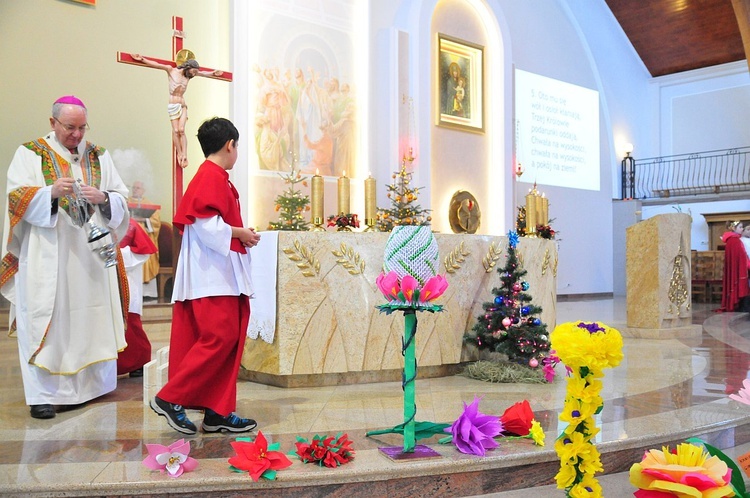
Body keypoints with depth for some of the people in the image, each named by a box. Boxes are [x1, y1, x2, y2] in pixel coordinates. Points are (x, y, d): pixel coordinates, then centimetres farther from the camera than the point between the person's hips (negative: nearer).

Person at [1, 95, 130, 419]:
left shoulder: (99, 156, 13)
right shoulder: (30, 154, 5)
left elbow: (121, 200, 8)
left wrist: (103, 197, -14)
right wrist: (51, 192, -23)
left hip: (91, 255, 3)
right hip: (46, 256, -3)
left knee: (90, 318, 3)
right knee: (46, 321, -5)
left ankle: (87, 384, 15)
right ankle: (42, 395, 0)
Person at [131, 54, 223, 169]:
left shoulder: (188, 75, 13)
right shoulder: (171, 70, -1)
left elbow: (202, 73, 29)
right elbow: (156, 64, -5)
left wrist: (213, 73, 40)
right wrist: (142, 59, -12)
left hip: (182, 105, 3)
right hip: (172, 105, -3)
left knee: (181, 130, -12)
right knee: (175, 130, -11)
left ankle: (184, 155, -18)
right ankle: (179, 154, -7)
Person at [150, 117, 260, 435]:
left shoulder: (214, 177, 19)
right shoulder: (212, 176, -11)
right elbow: (207, 225, -20)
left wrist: (240, 235, 15)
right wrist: (240, 233, -9)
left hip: (222, 275, 10)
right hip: (213, 276, -10)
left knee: (229, 338, 8)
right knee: (220, 338, -11)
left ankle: (218, 412, 10)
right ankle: (170, 398, -3)